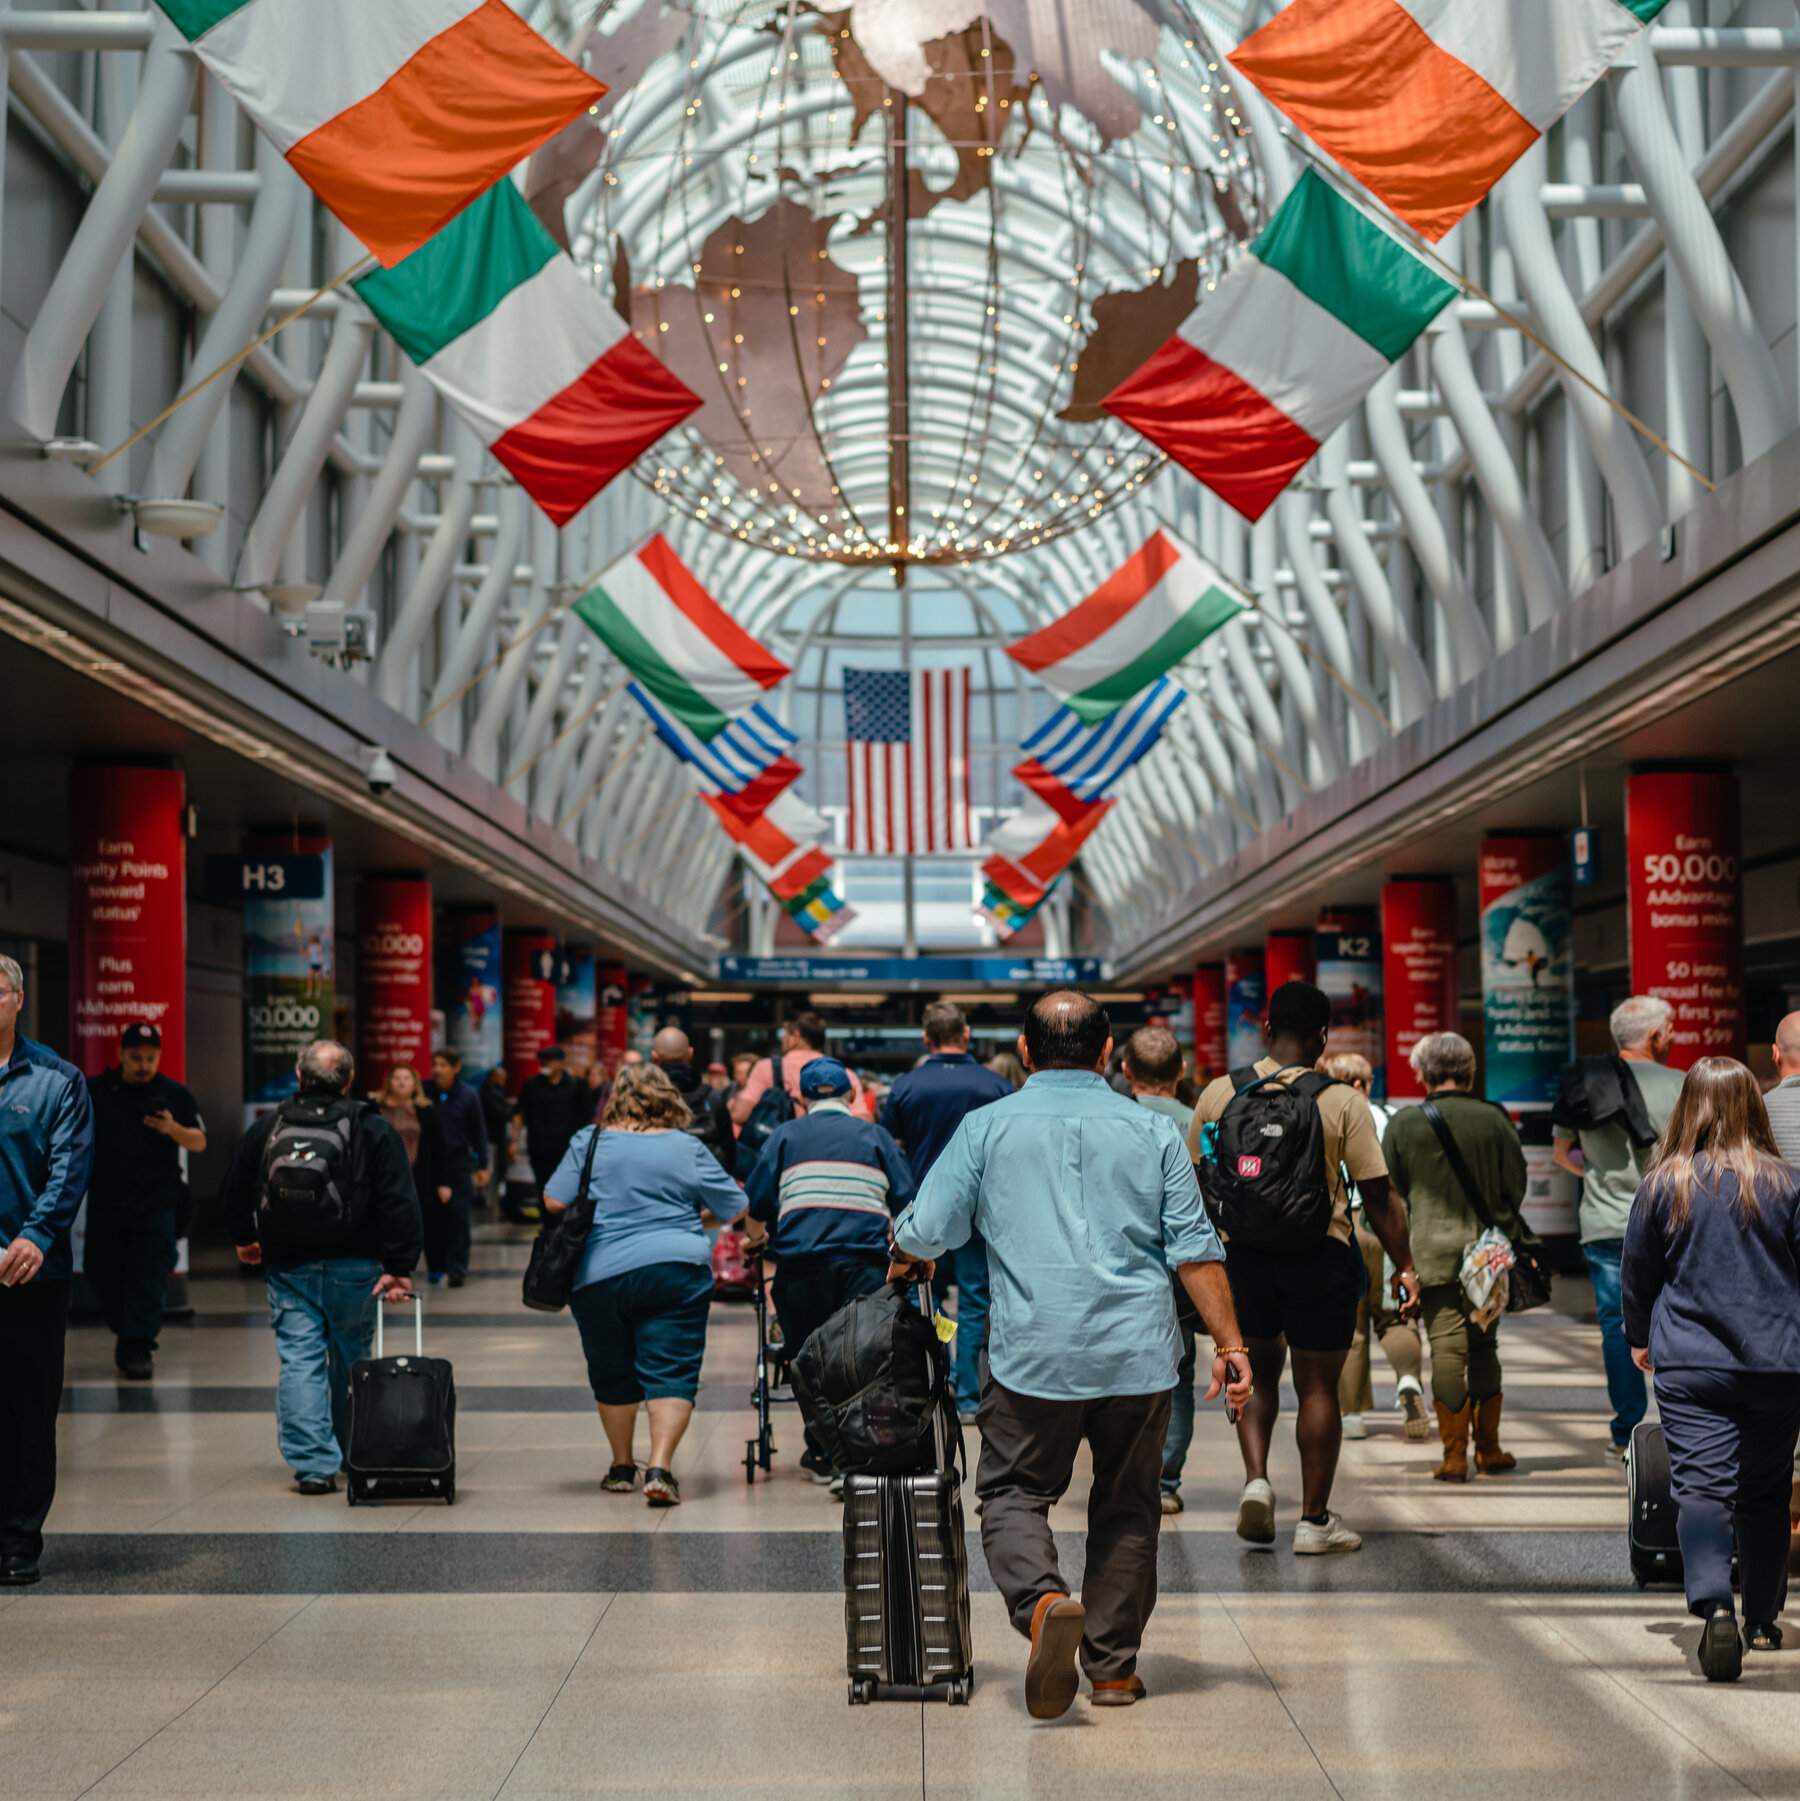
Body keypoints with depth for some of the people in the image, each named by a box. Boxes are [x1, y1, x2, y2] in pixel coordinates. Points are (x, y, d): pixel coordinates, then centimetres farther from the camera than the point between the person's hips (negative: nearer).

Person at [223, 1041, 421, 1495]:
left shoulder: (268, 1127, 3)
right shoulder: (373, 1129, -3)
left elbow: (235, 1192, 13)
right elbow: (399, 1202, -9)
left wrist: (244, 1238, 32)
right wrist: (399, 1267, -8)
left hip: (288, 1268, 1)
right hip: (354, 1268, -1)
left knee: (299, 1360, -1)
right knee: (351, 1362, 14)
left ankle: (313, 1464, -10)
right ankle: (351, 1455, 27)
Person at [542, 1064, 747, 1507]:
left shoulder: (588, 1142, 4)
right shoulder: (688, 1148, 5)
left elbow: (554, 1201, 1)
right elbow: (734, 1209, 8)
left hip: (598, 1275, 1)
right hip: (676, 1267, -1)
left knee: (612, 1375, 16)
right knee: (671, 1372, -2)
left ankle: (621, 1466, 28)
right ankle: (660, 1467, -17)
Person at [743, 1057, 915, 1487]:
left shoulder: (786, 1134, 16)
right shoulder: (875, 1135, 18)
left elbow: (758, 1204, 11)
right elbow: (906, 1202, 15)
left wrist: (756, 1238, 32)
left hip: (802, 1257, 0)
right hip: (866, 1258, 0)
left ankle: (823, 1454, 14)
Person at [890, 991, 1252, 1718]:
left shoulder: (987, 1126, 2)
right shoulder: (1153, 1132, 7)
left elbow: (923, 1234, 1)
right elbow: (1195, 1249, 2)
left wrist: (906, 1265, 23)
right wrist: (1230, 1345, 4)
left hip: (1033, 1352, -2)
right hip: (1138, 1354, 2)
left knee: (1013, 1492, 9)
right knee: (1127, 1507, 14)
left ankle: (1045, 1601, -19)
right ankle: (1113, 1667, 17)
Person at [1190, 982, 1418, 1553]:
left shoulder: (1219, 1093, 1)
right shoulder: (1343, 1103, -7)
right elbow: (1377, 1195, -6)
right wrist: (1404, 1266, 3)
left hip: (1242, 1254, 3)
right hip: (1319, 1255, -2)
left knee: (1259, 1373, 20)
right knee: (1318, 1387, 7)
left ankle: (1256, 1478, 1)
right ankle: (1315, 1520, 13)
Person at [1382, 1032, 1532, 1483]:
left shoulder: (1403, 1123, -3)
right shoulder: (1494, 1119, -1)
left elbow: (1388, 1191, 2)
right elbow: (1516, 1186, 4)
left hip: (1433, 1250, -2)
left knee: (1447, 1347, 0)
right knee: (1484, 1345, 12)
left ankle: (1454, 1454, 1)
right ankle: (1488, 1449, 17)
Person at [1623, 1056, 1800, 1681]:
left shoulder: (1662, 1185, -2)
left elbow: (1635, 1277, 6)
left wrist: (1640, 1339, 23)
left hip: (1689, 1367, -2)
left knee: (1701, 1488, -7)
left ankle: (1714, 1604, -29)